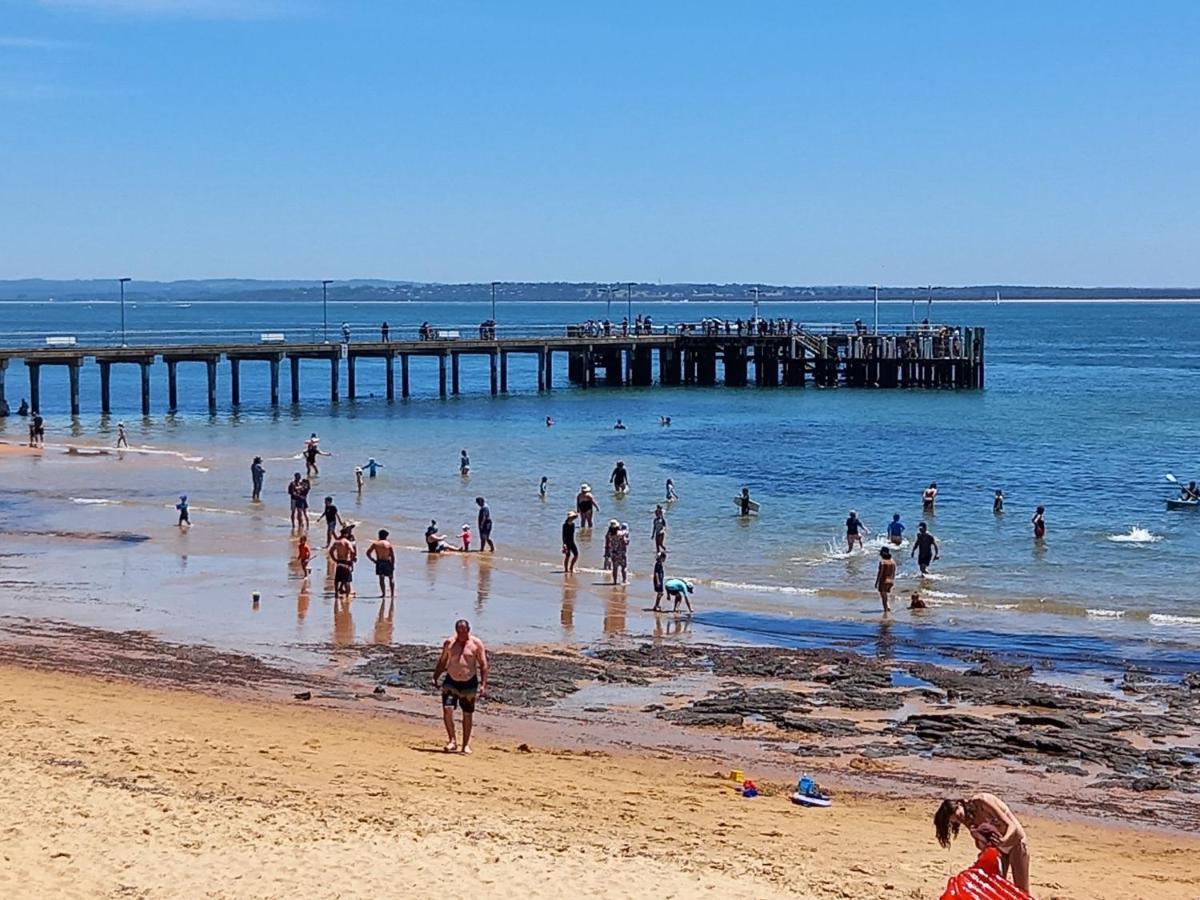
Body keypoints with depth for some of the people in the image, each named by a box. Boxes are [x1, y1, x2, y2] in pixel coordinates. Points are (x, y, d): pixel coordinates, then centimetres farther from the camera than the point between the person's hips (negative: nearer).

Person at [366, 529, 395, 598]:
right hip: (388, 563, -1)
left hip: (379, 563, 1)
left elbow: (368, 553, -3)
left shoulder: (375, 543, 0)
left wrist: (373, 560, 4)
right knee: (391, 578, 11)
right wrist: (393, 565, -2)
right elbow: (393, 556, -9)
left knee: (381, 578, 5)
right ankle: (392, 593, 8)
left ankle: (383, 593, -3)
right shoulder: (389, 544, -5)